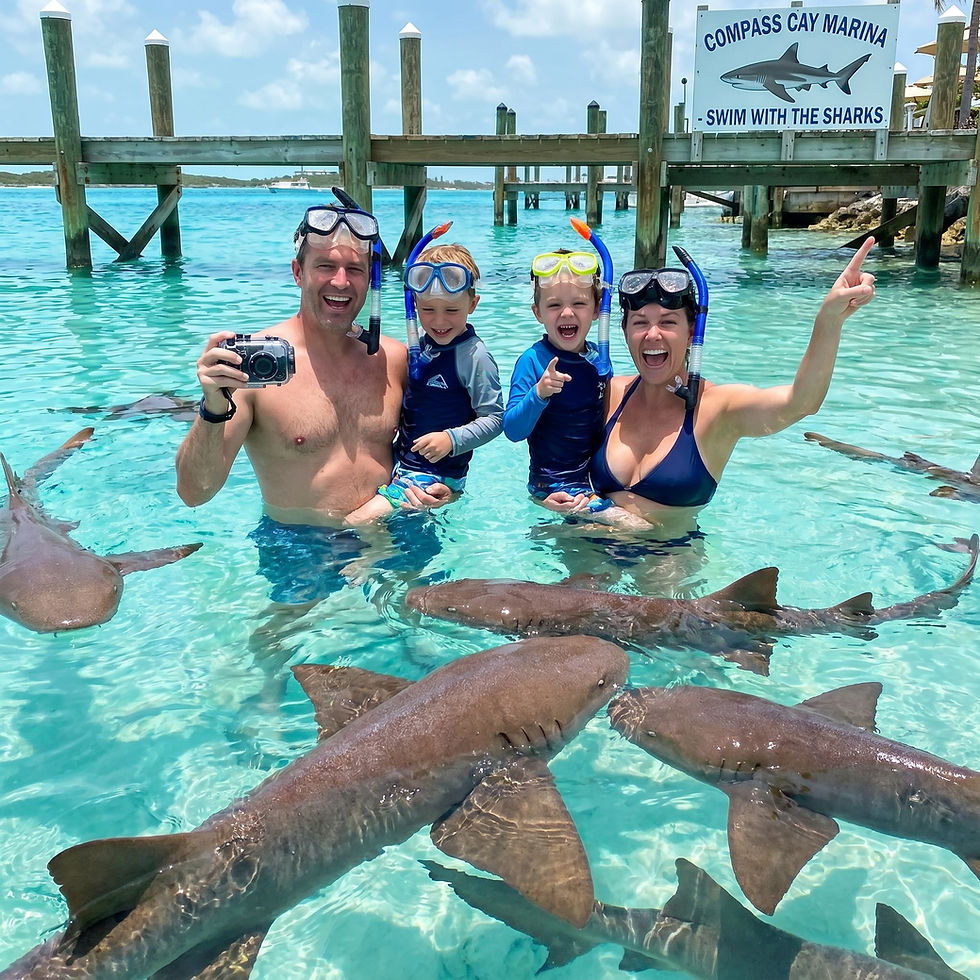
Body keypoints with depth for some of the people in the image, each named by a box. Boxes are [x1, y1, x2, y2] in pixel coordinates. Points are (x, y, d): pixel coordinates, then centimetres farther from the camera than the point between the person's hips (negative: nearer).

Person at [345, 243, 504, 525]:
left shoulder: (475, 356, -16)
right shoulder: (420, 346, 7)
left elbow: (494, 419, -15)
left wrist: (451, 440, -26)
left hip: (437, 476, -8)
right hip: (399, 463, 9)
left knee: (356, 522, -20)